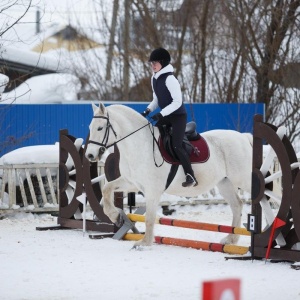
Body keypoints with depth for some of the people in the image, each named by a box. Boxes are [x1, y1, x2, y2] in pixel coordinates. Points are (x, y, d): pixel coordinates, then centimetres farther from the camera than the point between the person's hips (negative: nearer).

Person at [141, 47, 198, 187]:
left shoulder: (169, 79, -21)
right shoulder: (154, 79, 6)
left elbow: (177, 102, -24)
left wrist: (161, 114, -28)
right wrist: (148, 110, 0)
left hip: (178, 116, -9)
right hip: (166, 116, 9)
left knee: (176, 146, -17)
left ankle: (191, 177, -14)